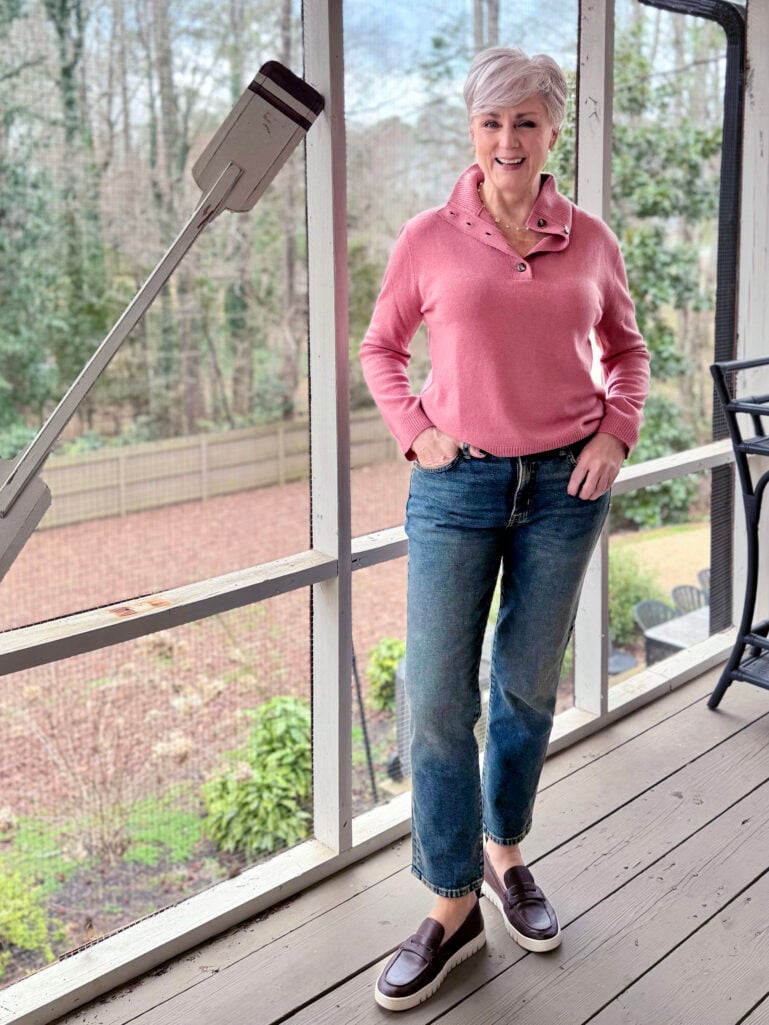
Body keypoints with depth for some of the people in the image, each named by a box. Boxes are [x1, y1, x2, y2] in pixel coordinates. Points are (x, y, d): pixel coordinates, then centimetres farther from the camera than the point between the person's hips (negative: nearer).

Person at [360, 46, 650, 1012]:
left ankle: (505, 855, 34)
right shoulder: (429, 239, -2)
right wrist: (415, 431, -3)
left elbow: (626, 345, 16)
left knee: (528, 684, 12)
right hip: (457, 485, -1)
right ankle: (453, 907, 13)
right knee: (436, 695, -2)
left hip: (564, 486, 2)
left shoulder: (590, 239, 4)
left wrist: (616, 433, 2)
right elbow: (380, 347, 9)